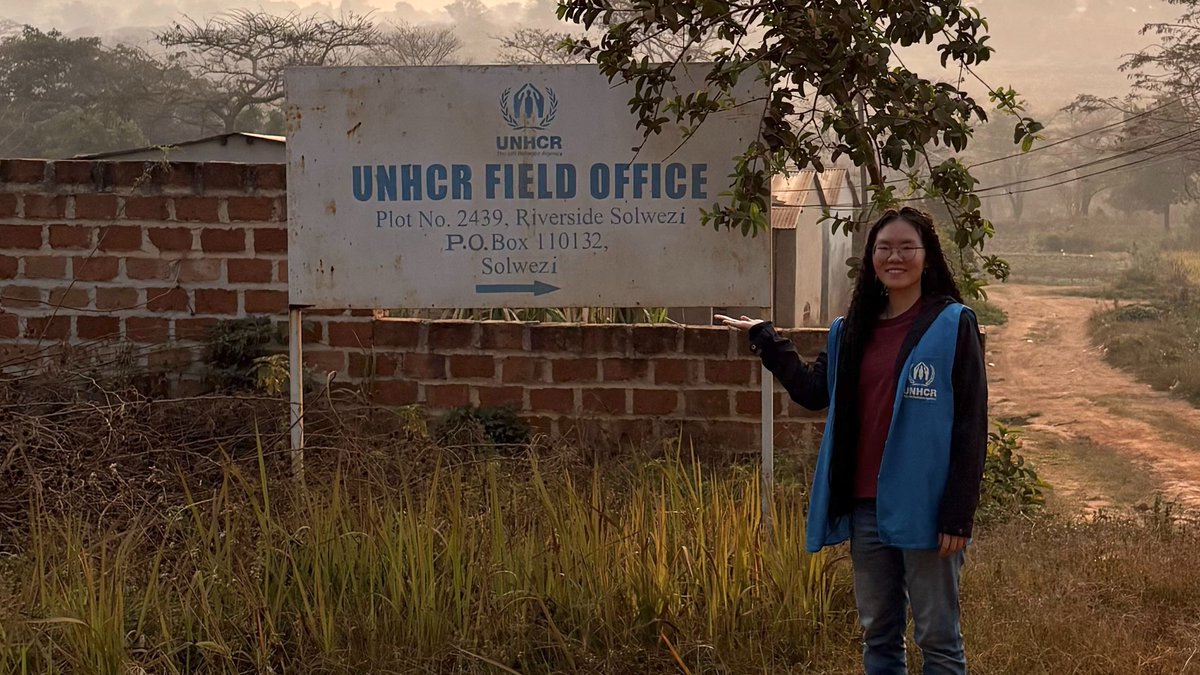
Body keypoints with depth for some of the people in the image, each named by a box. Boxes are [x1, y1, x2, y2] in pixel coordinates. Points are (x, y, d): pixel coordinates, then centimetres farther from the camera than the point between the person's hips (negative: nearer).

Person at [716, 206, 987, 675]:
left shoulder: (953, 325, -6)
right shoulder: (853, 330, 12)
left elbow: (971, 425, -9)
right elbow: (815, 391, 24)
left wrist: (958, 514, -13)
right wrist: (765, 338, 25)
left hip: (924, 509, -6)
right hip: (866, 505, 6)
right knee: (878, 635, 14)